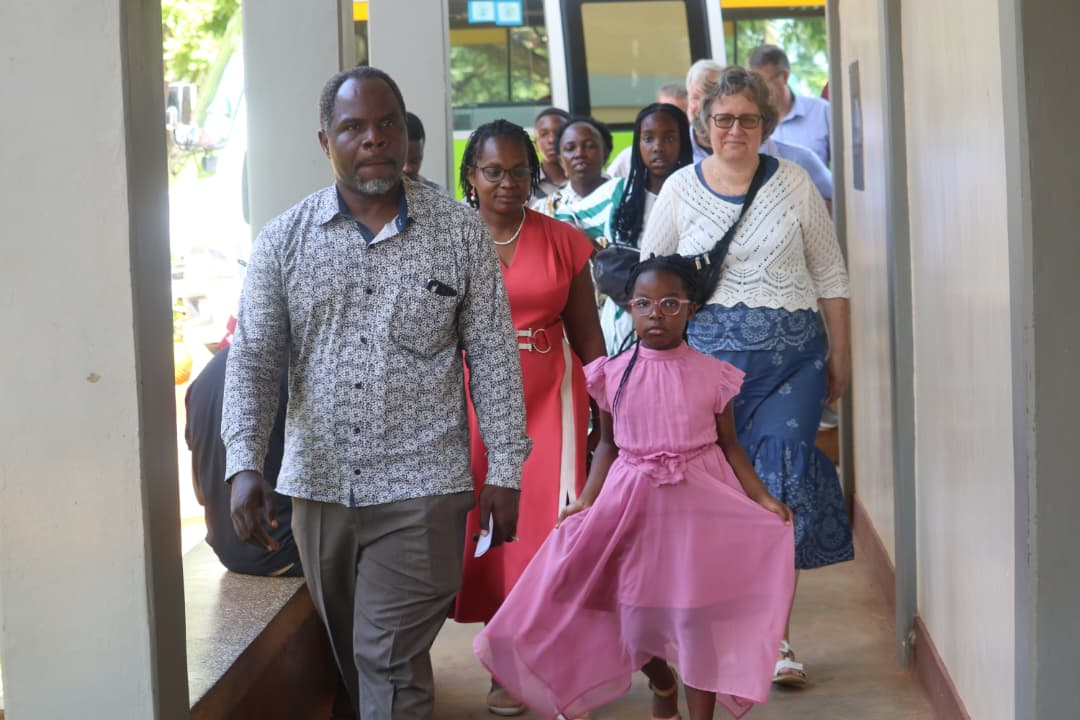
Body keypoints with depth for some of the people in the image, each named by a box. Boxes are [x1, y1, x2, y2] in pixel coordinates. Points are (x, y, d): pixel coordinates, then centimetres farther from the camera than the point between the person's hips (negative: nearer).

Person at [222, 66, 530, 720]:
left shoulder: (460, 232, 0)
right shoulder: (284, 240, 3)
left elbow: (494, 355, 1)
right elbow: (253, 358, 0)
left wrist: (504, 471, -2)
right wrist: (244, 464, -13)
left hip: (421, 488, -3)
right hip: (318, 486, 3)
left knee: (391, 659, -7)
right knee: (349, 654, 17)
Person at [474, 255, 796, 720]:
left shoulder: (714, 376, -5)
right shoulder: (613, 375, -1)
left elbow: (729, 445, 2)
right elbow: (608, 445, 7)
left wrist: (761, 497, -7)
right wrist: (586, 501, -2)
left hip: (700, 506, -2)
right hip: (633, 504, 2)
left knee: (698, 620, 2)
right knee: (634, 616, 10)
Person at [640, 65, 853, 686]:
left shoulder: (795, 183, 6)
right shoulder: (681, 189, 6)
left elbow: (830, 274, 11)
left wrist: (841, 354, 11)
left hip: (793, 356, 0)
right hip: (708, 355, 0)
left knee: (780, 481, -8)